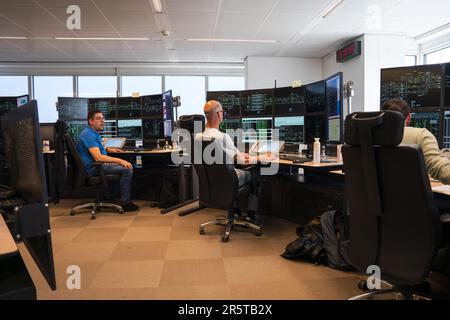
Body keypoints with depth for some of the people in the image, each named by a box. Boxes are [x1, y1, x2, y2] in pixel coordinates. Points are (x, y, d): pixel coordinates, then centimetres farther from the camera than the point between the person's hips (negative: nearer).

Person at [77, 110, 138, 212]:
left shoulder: (94, 133, 15)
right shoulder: (89, 135, -19)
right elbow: (98, 158, -29)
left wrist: (108, 149, 21)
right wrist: (120, 160, -27)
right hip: (92, 169, -11)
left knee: (125, 165, 17)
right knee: (127, 169, -20)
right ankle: (125, 203, -14)